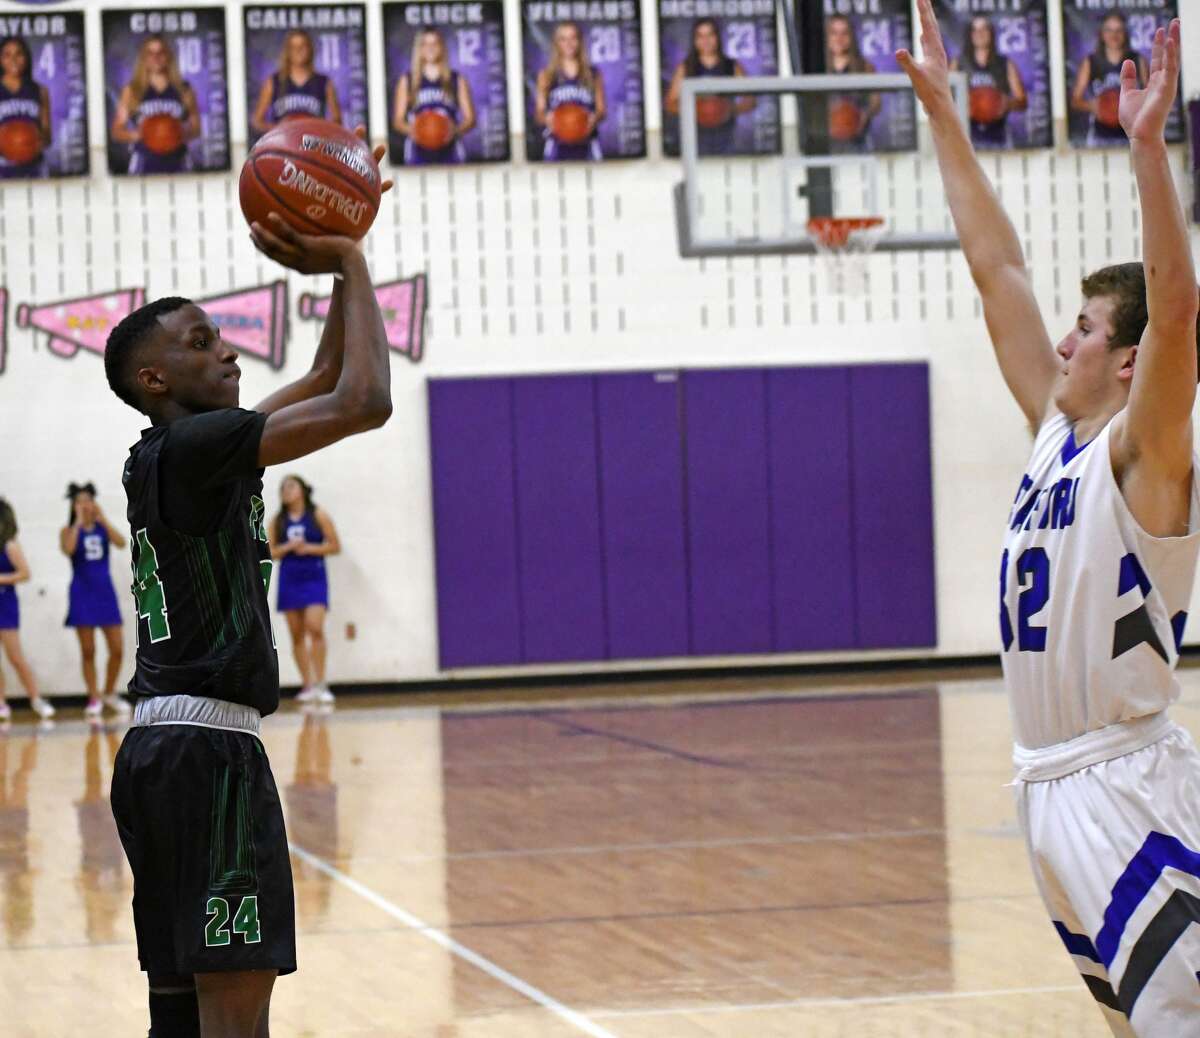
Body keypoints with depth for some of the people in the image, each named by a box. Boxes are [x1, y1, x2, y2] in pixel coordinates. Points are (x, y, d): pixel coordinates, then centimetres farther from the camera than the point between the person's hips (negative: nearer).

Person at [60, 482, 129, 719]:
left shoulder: (103, 527, 6)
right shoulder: (69, 530, -1)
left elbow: (121, 543, -12)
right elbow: (68, 549, -22)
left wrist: (102, 519, -15)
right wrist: (78, 522, -16)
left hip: (105, 592, 2)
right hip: (82, 593, -2)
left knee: (117, 650, 1)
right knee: (88, 651, 0)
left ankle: (110, 693, 19)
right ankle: (94, 698, 7)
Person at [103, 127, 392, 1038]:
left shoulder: (182, 453, 17)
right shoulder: (192, 447, -11)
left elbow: (329, 379, 27)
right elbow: (363, 404, -19)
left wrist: (345, 264, 16)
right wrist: (349, 265, -8)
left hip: (161, 754, 10)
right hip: (208, 750, -10)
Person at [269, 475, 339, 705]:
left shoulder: (318, 516, 1)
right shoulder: (278, 521, 8)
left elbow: (334, 546, 0)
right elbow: (270, 553, 8)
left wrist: (309, 548, -12)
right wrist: (288, 547, -10)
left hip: (314, 576, -3)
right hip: (289, 579, 3)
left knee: (315, 628, -16)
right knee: (297, 634, 3)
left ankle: (320, 684, -13)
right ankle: (307, 685, 9)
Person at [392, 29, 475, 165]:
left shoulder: (457, 81, 11)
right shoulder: (406, 82, 11)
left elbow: (470, 119, 8)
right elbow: (397, 120, 9)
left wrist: (456, 130, -13)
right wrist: (410, 129, -13)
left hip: (449, 153, 0)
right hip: (419, 153, 0)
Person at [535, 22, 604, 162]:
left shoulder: (593, 75, 10)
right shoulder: (546, 76, 9)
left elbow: (601, 110, 10)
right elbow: (539, 113, 8)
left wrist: (594, 119, -13)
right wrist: (546, 119, -15)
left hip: (586, 144, 1)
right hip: (558, 144, -1)